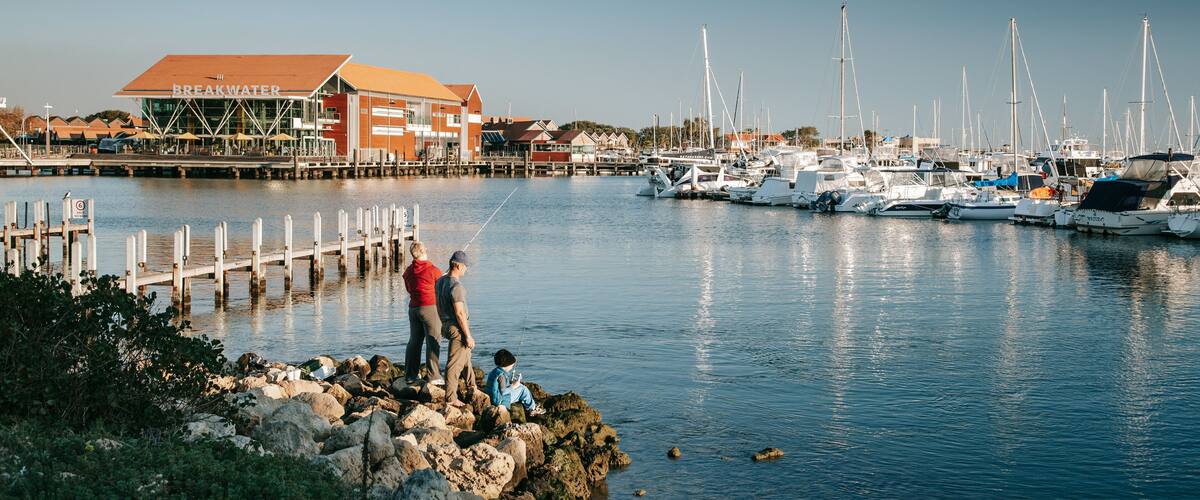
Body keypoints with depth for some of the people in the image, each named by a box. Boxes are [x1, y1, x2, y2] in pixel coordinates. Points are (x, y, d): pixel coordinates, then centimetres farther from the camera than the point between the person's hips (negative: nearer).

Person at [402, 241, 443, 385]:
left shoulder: (408, 271, 7)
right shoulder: (433, 270, -10)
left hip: (413, 308, 6)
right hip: (430, 307, -6)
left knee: (414, 341, 14)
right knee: (433, 341, -2)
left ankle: (410, 375, 18)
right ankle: (433, 376, -4)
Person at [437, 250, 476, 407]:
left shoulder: (439, 282, 5)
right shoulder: (456, 286, -23)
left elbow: (439, 306, 14)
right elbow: (460, 313, -23)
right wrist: (468, 336, -18)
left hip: (446, 325, 9)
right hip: (458, 328, -9)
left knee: (466, 355, 27)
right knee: (455, 363, -2)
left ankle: (471, 384, 42)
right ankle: (450, 398, 3)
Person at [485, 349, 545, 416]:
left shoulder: (494, 371, 7)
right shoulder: (501, 375, -24)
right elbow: (502, 392, -28)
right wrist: (513, 386, -15)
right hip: (501, 402, -10)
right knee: (523, 389, -1)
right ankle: (532, 409, 17)